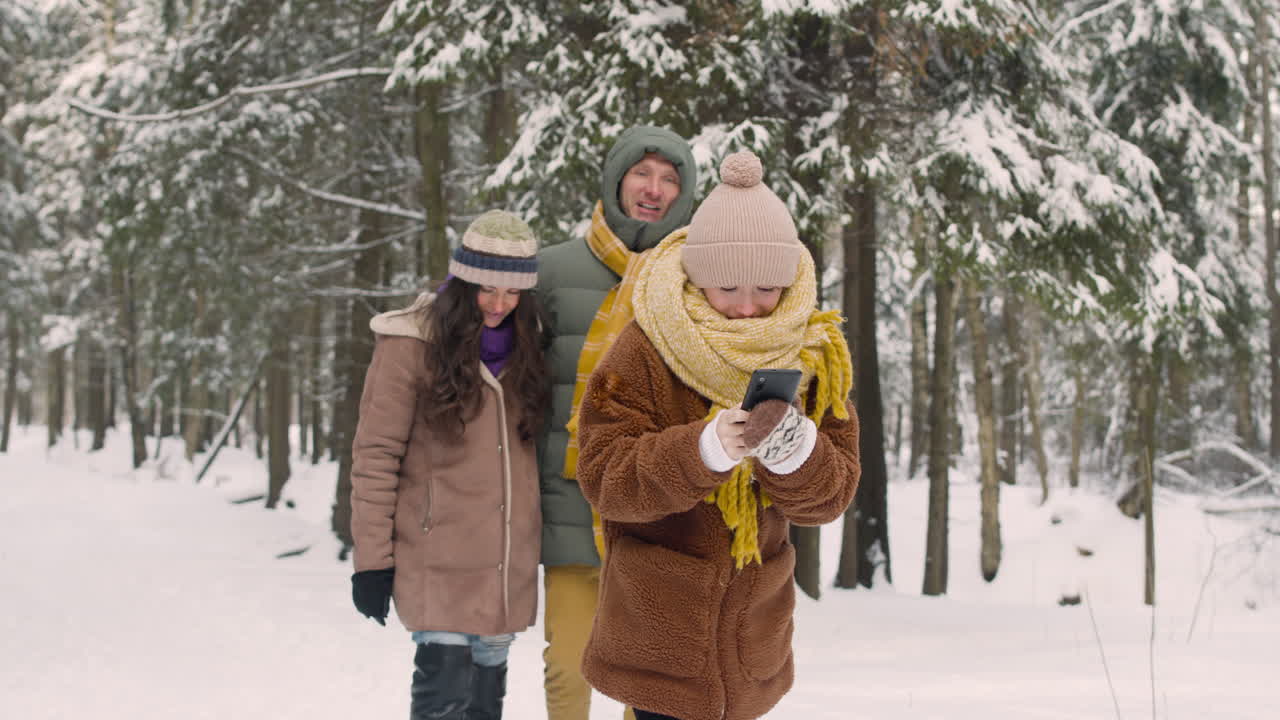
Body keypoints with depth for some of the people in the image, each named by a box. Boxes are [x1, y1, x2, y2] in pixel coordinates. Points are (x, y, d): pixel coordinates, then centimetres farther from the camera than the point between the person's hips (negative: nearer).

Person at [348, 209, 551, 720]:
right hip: (440, 558, -6)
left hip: (508, 561, 6)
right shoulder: (411, 345, -9)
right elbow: (375, 457, -9)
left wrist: (535, 542, 15)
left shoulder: (525, 343, 9)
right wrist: (371, 559, -11)